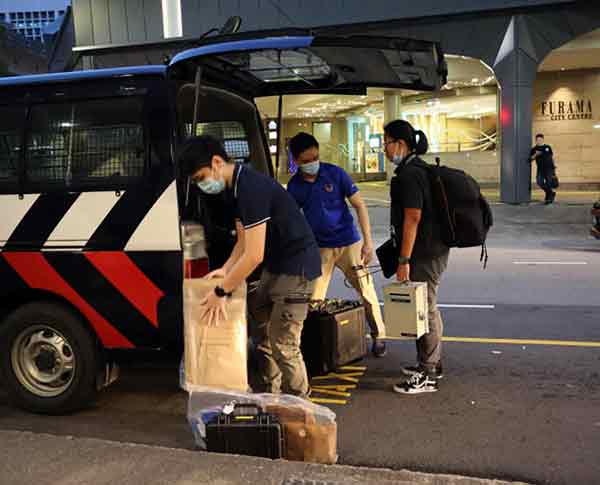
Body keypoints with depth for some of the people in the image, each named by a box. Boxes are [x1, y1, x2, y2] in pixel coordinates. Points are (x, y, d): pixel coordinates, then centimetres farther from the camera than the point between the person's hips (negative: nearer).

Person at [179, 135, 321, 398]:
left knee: (283, 345, -8)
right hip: (276, 266, 11)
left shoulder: (251, 188, -25)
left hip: (297, 267, -10)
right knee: (260, 330, 16)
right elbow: (244, 241, 16)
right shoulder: (236, 187, 7)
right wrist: (226, 269, 1)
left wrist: (221, 292, -18)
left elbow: (254, 255, -27)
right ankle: (269, 397, 29)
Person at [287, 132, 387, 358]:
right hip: (319, 247, 2)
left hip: (349, 243, -2)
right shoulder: (294, 186, -4)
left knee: (367, 292, 3)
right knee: (313, 301, 2)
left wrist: (368, 242, -13)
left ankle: (378, 337, 21)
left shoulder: (335, 173, -10)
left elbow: (359, 205, -7)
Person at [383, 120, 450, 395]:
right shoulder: (419, 168, 15)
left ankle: (427, 376, 7)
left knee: (425, 309, -3)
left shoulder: (409, 175, -18)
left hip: (424, 254, -11)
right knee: (426, 308, 19)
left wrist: (404, 260, -21)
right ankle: (431, 363, 33)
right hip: (433, 249, 11)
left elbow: (412, 218, -23)